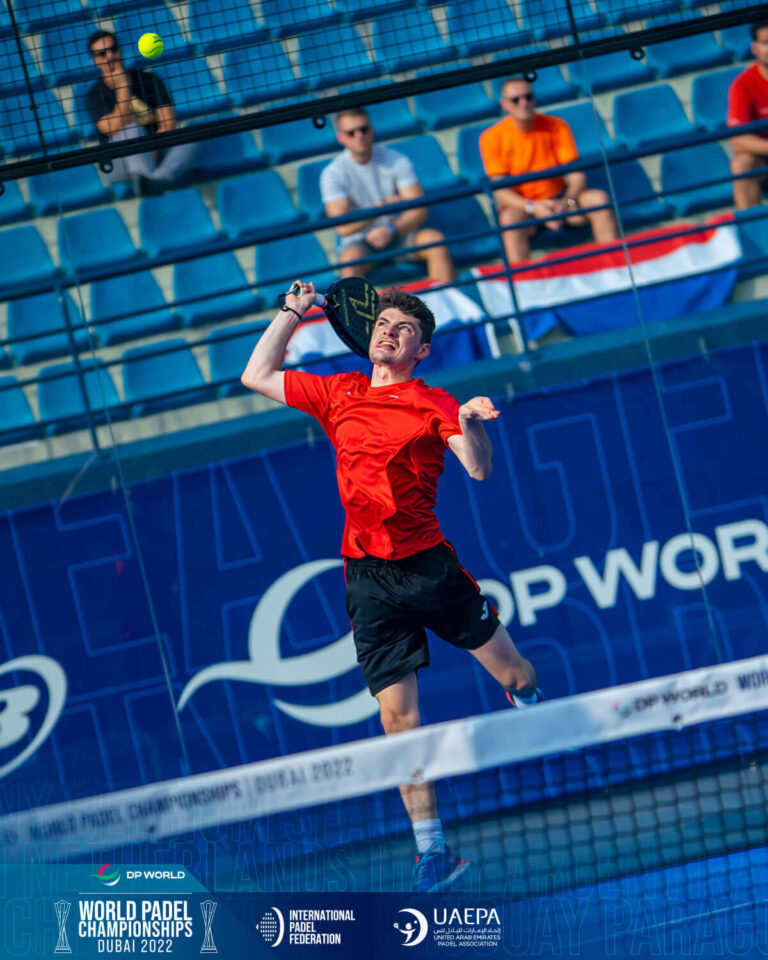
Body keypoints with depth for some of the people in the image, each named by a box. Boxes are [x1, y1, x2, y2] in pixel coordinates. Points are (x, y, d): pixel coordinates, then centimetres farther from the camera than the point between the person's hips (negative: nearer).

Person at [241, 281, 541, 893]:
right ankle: (433, 849, 4)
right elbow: (257, 376, 22)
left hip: (429, 563, -2)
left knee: (516, 676, 3)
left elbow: (478, 469, -9)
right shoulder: (338, 394, 14)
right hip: (370, 579, 2)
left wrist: (471, 424, -28)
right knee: (398, 715, -3)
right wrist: (292, 312, 19)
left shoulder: (433, 403, 3)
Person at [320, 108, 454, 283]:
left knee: (435, 239, -27)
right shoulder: (332, 174, -8)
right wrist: (384, 205, -16)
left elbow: (419, 211, -10)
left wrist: (391, 230, -28)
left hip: (399, 232, 2)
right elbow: (344, 227, -17)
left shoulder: (397, 161, -3)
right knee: (350, 260, -36)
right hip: (360, 242, -2)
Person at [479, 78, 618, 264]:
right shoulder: (492, 137, -8)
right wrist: (533, 207, -29)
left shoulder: (556, 126, -3)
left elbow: (577, 176, -7)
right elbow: (500, 191, -12)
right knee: (510, 219, -37)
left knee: (599, 198, -24)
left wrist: (566, 202, -29)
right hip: (520, 205, -2)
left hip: (558, 198, 3)